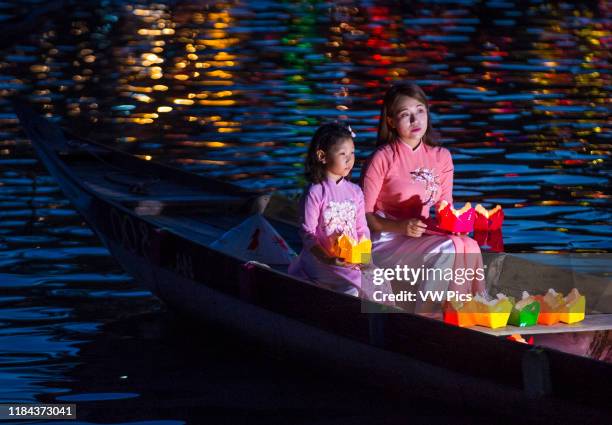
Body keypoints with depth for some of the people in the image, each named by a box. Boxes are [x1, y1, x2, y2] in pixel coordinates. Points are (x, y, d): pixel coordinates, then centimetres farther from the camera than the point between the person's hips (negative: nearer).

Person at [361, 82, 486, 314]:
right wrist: (401, 227, -22)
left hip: (421, 235, 5)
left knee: (469, 247, -24)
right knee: (448, 250, -29)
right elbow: (363, 214, -8)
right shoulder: (383, 158, -8)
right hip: (386, 240, -5)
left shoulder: (441, 157, 9)